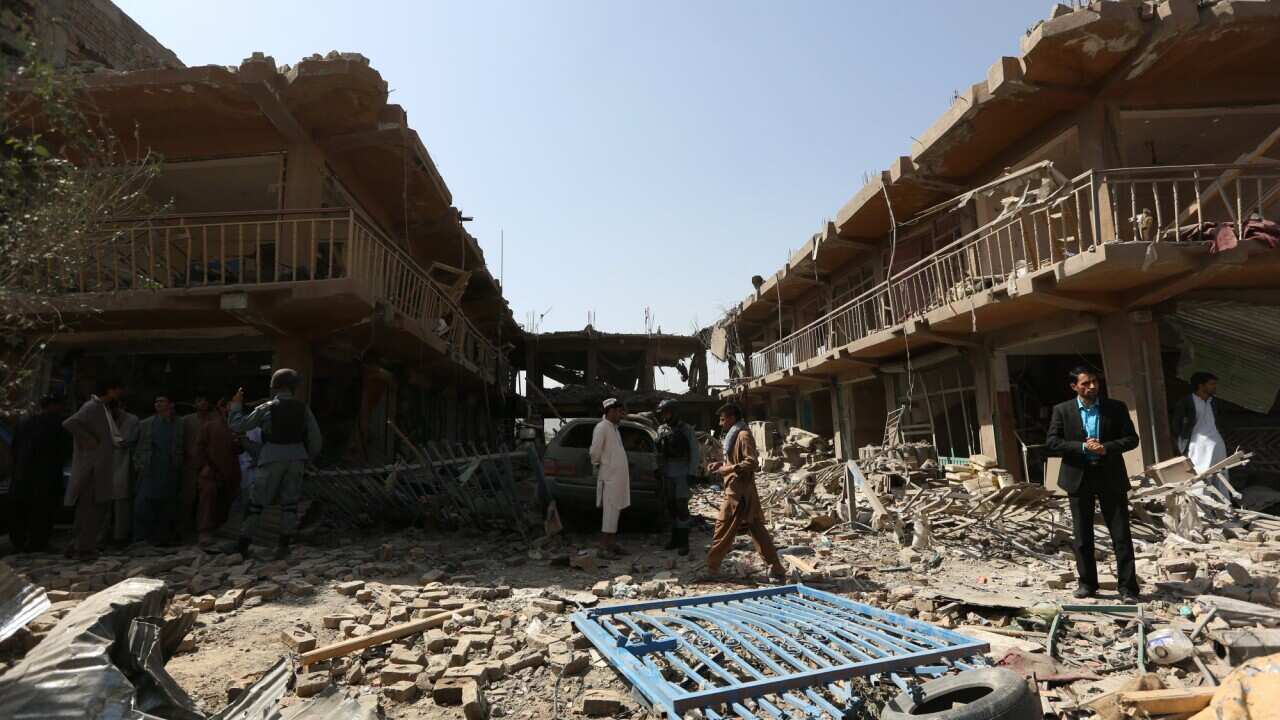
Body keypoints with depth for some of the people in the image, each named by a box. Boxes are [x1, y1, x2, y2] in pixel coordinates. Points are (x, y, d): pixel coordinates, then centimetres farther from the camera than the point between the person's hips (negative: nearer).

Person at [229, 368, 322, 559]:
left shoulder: (267, 408, -7)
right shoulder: (303, 408, 2)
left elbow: (237, 425, 0)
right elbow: (315, 438, 5)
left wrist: (236, 404, 14)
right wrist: (308, 458, 19)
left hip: (272, 459, -2)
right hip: (296, 458, 3)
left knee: (256, 502, 8)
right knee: (290, 502, 8)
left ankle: (243, 545, 12)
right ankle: (284, 546, 9)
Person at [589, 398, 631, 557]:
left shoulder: (614, 428, 17)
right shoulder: (602, 427, -12)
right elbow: (595, 450, -19)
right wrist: (596, 465, -5)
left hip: (619, 475, 9)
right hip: (610, 477, -9)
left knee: (614, 510, 13)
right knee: (609, 511, -7)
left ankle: (612, 545, 20)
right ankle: (604, 547, -2)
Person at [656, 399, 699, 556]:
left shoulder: (686, 429, -7)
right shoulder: (661, 429, 8)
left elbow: (695, 452, -7)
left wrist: (691, 472, -11)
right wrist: (659, 468, 10)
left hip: (682, 473, -5)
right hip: (668, 473, 5)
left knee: (681, 505, -8)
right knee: (671, 505, 10)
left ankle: (684, 541, -4)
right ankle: (675, 538, 20)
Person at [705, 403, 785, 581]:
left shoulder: (744, 435, -13)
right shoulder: (734, 435, 16)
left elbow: (752, 462, -21)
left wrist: (728, 469, -21)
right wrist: (721, 465, 10)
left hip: (738, 492, -10)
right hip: (738, 491, 10)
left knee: (724, 529, -1)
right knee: (757, 529, 9)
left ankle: (711, 567, 8)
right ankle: (776, 568, 11)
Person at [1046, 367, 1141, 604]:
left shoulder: (1116, 408, 3)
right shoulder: (1062, 411, 0)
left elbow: (1132, 438, 0)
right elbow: (1052, 443, -5)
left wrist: (1106, 448, -16)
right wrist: (1083, 447, -17)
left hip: (1111, 477, 0)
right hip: (1079, 478, 0)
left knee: (1121, 535, 1)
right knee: (1082, 537, 8)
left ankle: (1127, 588, 9)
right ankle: (1086, 583, 20)